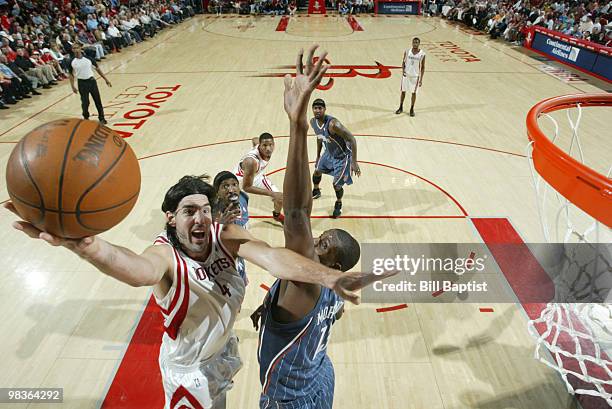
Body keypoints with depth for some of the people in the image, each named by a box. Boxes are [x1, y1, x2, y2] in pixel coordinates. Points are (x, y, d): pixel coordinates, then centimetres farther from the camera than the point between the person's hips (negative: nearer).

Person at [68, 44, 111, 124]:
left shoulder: (88, 58, -2)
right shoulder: (72, 62, -2)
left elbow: (97, 69, 5)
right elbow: (71, 75, 6)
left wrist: (105, 79, 3)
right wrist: (73, 86, -2)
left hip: (91, 81, 1)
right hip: (82, 83, 0)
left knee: (98, 101, 5)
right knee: (85, 102, 2)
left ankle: (101, 118, 18)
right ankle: (86, 118, 21)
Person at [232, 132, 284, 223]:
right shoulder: (251, 161, -45)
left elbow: (254, 140, 2)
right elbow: (246, 187, -36)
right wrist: (271, 193, -40)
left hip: (257, 175, 6)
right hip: (241, 178, -6)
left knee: (279, 197, 6)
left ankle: (277, 215, 39)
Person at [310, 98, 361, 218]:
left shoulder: (333, 124, -36)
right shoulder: (313, 122, -11)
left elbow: (352, 139, -33)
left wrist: (354, 162, -35)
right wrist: (318, 156, 17)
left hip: (343, 156, -8)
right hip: (329, 153, 8)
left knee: (337, 184, -5)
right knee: (317, 171, 23)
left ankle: (338, 204, 26)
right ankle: (316, 192, 54)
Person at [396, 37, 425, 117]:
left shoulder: (422, 54, -9)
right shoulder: (407, 51, -4)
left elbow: (423, 67, -4)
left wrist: (421, 79, -8)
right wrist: (403, 70, -12)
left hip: (415, 76, -2)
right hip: (406, 75, 2)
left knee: (414, 92, 5)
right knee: (403, 91, 9)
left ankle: (412, 109, 18)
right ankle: (401, 108, 24)